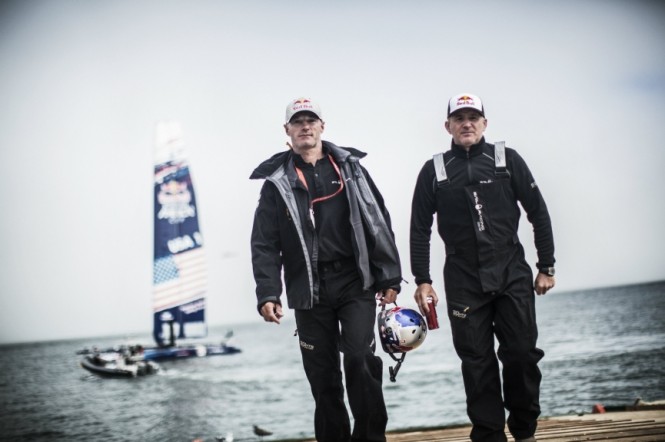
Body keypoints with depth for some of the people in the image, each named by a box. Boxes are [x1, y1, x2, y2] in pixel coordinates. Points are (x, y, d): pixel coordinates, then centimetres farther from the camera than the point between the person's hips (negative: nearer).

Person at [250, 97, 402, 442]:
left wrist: (389, 277, 1)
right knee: (322, 374, 5)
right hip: (309, 291, 1)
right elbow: (265, 244, 1)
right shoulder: (277, 182, 5)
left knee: (361, 359, -12)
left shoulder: (349, 168, 7)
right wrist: (267, 294, -8)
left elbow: (378, 223, 6)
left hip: (356, 284, -1)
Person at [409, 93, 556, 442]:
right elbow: (419, 229, 8)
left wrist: (546, 266, 4)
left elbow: (538, 213, 6)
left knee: (521, 352, -3)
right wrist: (422, 280, 2)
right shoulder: (434, 171, 5)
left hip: (512, 275, 0)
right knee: (477, 361, 0)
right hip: (463, 282, 0)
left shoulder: (507, 160, 4)